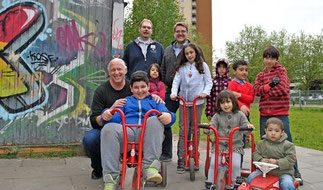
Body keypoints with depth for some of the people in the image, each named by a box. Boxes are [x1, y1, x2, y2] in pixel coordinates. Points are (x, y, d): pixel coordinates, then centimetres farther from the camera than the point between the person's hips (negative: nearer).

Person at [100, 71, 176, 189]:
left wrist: (169, 117, -16)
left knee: (154, 121, -33)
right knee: (109, 129, -31)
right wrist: (106, 115, -8)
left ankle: (150, 167, -38)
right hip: (126, 132, 1)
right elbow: (116, 118, 18)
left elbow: (165, 113, 11)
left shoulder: (155, 101, 31)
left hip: (147, 135, -1)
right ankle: (111, 180, -34)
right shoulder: (125, 101, 34)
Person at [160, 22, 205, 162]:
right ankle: (166, 153, 12)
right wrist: (164, 85, 9)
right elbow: (163, 70, 20)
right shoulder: (168, 50, 18)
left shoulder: (195, 48, 5)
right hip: (171, 91, 4)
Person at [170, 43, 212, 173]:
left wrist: (205, 92, -11)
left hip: (197, 101, -1)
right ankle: (181, 160, -2)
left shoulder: (203, 66, 7)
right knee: (183, 130, -3)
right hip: (183, 101, 1)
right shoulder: (181, 67, 10)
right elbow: (176, 81, 5)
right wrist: (174, 93, -11)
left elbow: (208, 82, 6)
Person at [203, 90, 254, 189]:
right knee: (213, 163, -16)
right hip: (219, 145, 1)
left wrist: (249, 127, -23)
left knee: (235, 164, -19)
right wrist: (207, 130, -25)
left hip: (235, 145, 0)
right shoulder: (217, 116, 5)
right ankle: (209, 184, 3)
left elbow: (246, 128, 1)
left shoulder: (239, 115, 4)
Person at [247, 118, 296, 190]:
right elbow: (256, 154, 9)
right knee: (251, 177, -11)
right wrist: (261, 160, -13)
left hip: (283, 172, -3)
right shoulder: (261, 143, 6)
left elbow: (291, 159, -10)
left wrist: (277, 162, -21)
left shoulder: (287, 145, -4)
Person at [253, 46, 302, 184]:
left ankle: (296, 174, 9)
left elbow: (283, 89, -12)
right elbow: (256, 90, -1)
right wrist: (270, 85, -14)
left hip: (281, 113, -4)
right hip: (264, 115, 5)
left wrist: (265, 92, -4)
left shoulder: (281, 70, 3)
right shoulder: (260, 75, 15)